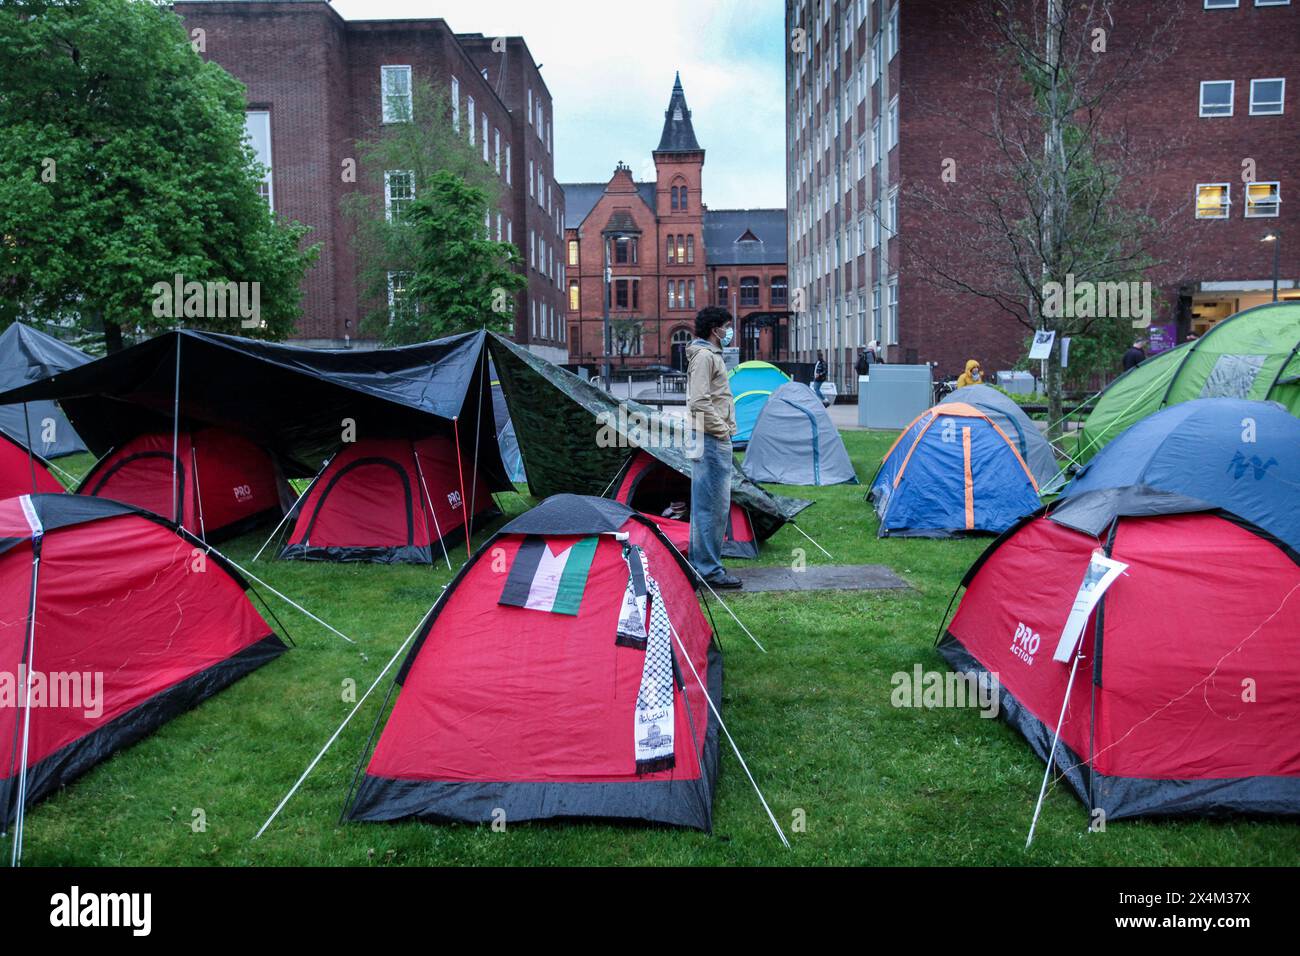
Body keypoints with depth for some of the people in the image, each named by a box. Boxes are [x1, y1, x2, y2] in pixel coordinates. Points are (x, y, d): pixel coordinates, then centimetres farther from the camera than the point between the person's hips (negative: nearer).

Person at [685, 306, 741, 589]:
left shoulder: (712, 354, 21)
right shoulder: (704, 356, -12)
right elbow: (699, 402, -21)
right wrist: (722, 429, -15)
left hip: (715, 439, 11)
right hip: (711, 439, -11)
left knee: (707, 503, 14)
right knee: (712, 504, -8)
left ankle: (701, 562, 22)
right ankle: (709, 569, -4)